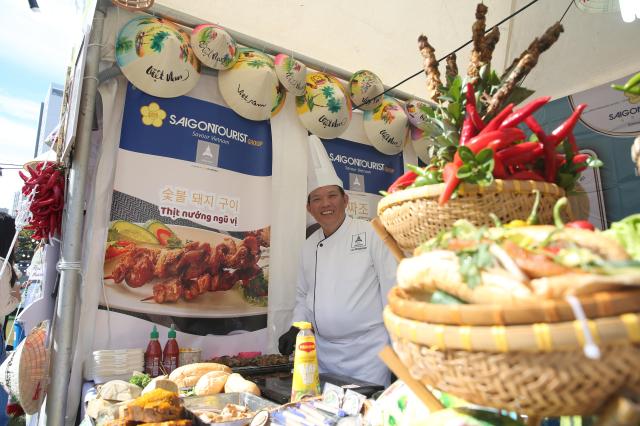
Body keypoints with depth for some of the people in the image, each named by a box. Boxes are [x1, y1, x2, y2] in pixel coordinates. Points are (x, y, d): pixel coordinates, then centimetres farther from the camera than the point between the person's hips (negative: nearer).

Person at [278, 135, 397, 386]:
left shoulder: (371, 234, -9)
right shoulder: (309, 246, 6)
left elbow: (394, 289, -10)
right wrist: (297, 328, 2)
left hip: (367, 349, -4)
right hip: (323, 351, 5)